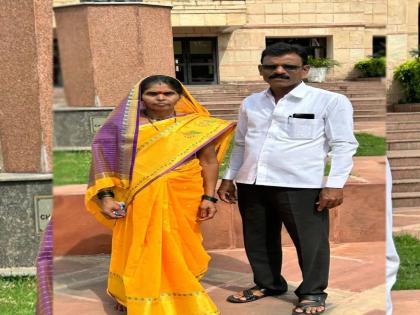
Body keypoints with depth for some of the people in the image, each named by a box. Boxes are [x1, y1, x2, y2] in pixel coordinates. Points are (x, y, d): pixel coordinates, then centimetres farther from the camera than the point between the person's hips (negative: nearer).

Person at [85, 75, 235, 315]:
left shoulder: (196, 125, 4)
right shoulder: (123, 124, 3)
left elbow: (209, 162, 5)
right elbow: (105, 160, 2)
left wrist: (209, 197, -3)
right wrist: (106, 196, -6)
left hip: (182, 199, 0)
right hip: (137, 200, 0)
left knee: (178, 250, 6)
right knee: (137, 251, 5)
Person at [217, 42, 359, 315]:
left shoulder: (330, 101, -2)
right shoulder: (251, 103, 13)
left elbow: (344, 145, -5)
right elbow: (240, 144, 21)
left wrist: (335, 185, -13)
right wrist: (228, 178, 17)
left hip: (301, 186, -5)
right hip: (251, 184, 5)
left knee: (310, 241, 2)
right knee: (257, 240, 13)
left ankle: (313, 292, 19)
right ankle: (267, 284, 31)